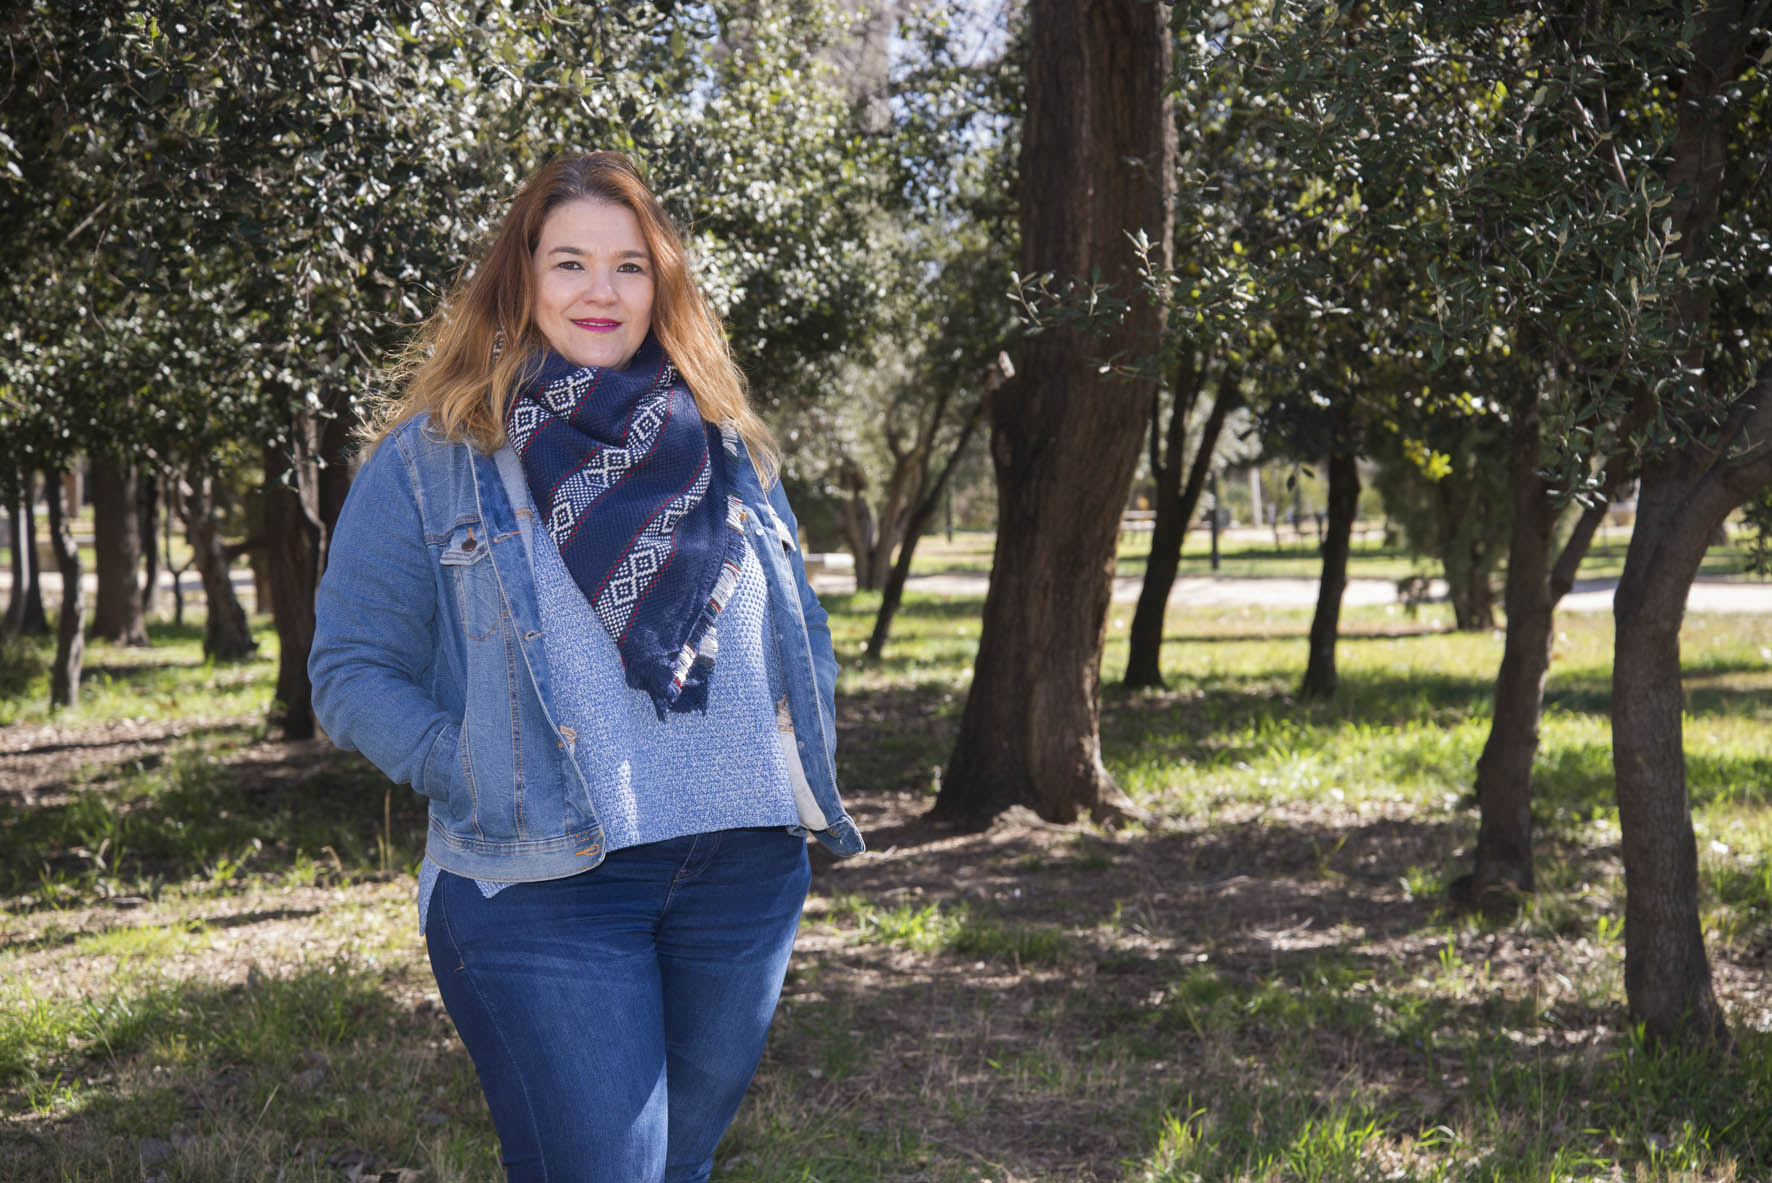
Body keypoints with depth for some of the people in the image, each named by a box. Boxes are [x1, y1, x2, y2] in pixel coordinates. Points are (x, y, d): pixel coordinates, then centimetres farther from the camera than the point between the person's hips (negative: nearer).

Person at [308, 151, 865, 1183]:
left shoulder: (727, 448, 14)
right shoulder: (431, 455, 1)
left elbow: (802, 635, 22)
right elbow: (354, 670, 0)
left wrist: (808, 782, 7)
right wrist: (478, 781, -13)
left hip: (744, 870, 5)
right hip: (537, 883, -4)